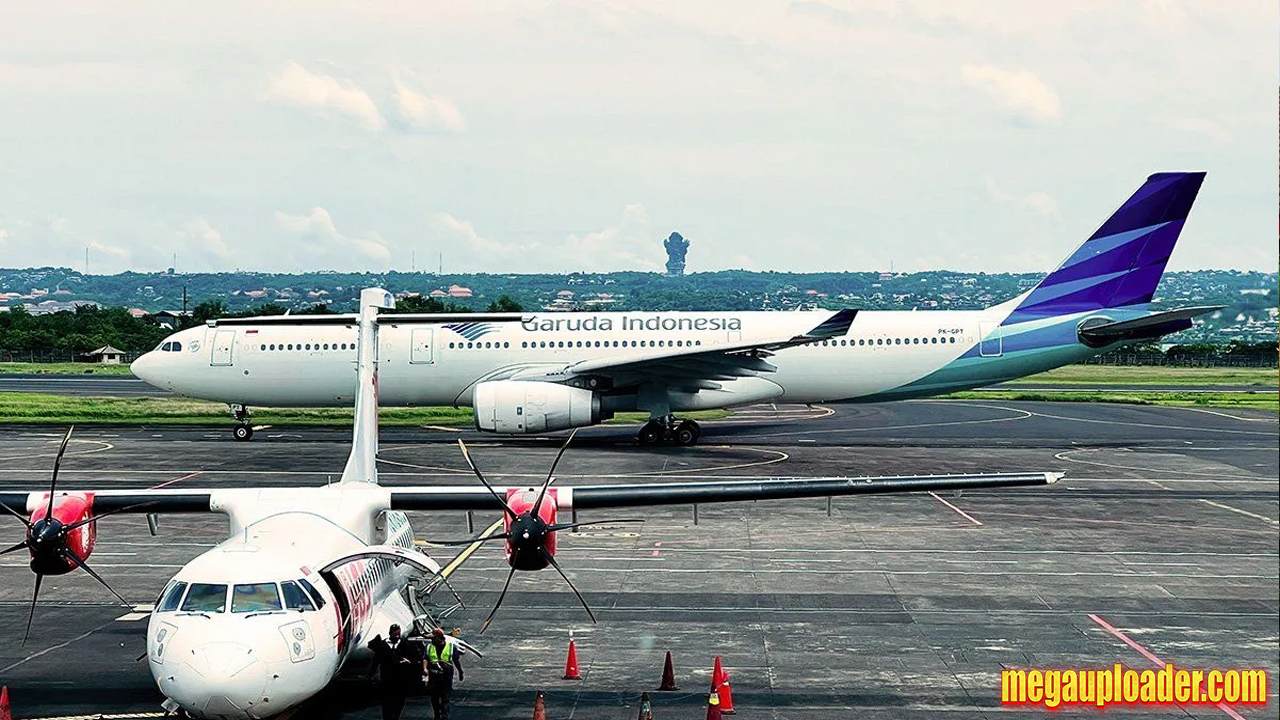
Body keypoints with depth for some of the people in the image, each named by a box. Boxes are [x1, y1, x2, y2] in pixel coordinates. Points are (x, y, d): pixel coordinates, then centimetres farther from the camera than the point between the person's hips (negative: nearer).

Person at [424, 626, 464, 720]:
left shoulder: (451, 646, 7)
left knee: (445, 698, -8)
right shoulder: (430, 647, 12)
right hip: (433, 676, 3)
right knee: (434, 698, 9)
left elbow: (457, 660, 14)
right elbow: (425, 659, 1)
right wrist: (425, 668, -18)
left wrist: (460, 672, 17)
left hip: (447, 677, -3)